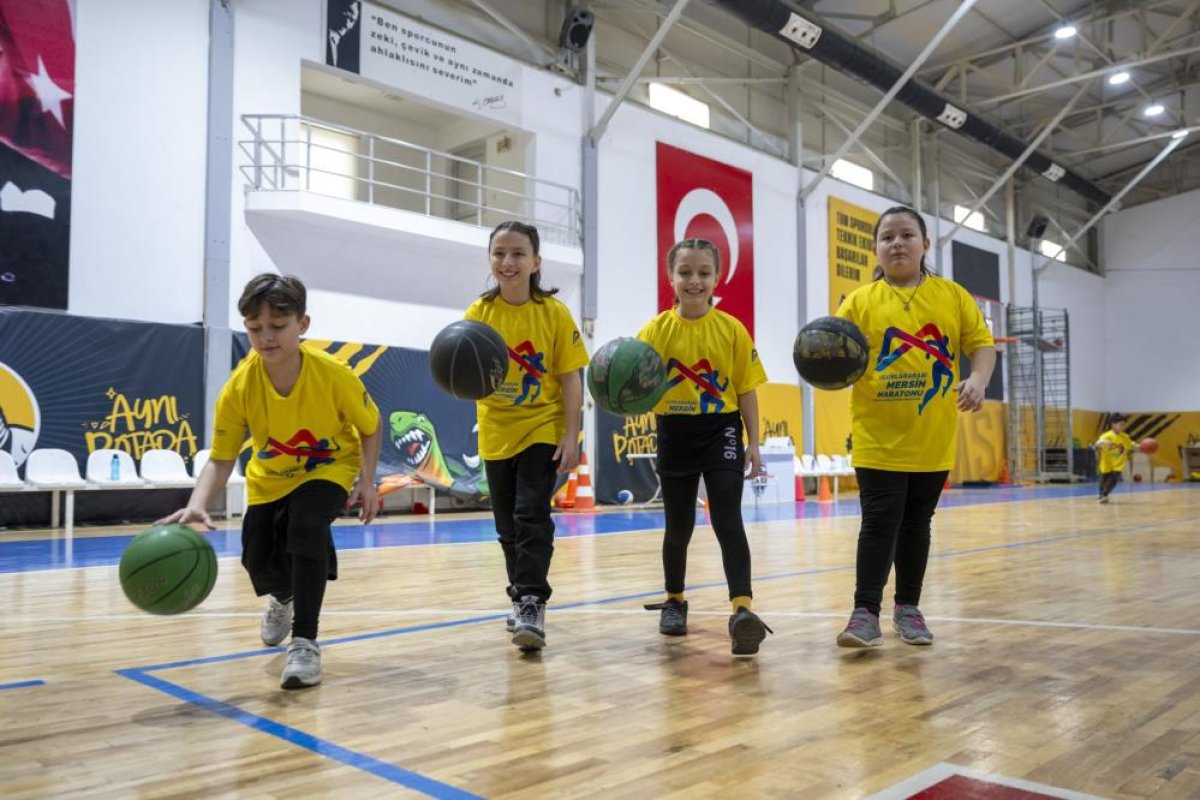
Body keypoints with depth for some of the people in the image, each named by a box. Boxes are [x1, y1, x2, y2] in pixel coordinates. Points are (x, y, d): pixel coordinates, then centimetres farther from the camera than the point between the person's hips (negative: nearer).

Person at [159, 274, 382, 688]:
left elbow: (371, 426, -12)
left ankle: (305, 642, -16)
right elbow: (220, 460, -23)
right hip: (271, 478, 3)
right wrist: (198, 504, -41)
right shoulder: (239, 386, -26)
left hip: (330, 468, -3)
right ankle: (283, 597, 39)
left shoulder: (333, 374, -30)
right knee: (258, 561, -3)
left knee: (306, 526, -31)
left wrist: (367, 480, -21)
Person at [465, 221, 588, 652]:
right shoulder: (478, 313, -5)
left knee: (532, 516, -13)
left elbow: (570, 379, -8)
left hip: (543, 429, -3)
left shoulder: (554, 313, -11)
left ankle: (532, 605, -9)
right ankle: (523, 600, 29)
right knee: (507, 525, 12)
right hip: (497, 433, 3)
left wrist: (571, 436, -13)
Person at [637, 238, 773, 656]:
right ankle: (675, 601, 34)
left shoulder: (732, 329, -3)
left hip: (721, 432, -1)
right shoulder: (656, 330, -4)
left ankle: (742, 608, -12)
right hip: (675, 436, 1)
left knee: (728, 520, -10)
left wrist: (753, 444, 0)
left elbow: (746, 390, 2)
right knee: (678, 526, 14)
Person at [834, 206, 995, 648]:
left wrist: (977, 379, -15)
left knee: (917, 522, 13)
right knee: (879, 522, -5)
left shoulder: (952, 295, 5)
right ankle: (866, 612, 1)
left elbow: (982, 344, 4)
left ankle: (907, 607, 25)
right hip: (878, 437, -2)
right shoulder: (860, 301, 0)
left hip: (932, 438, 2)